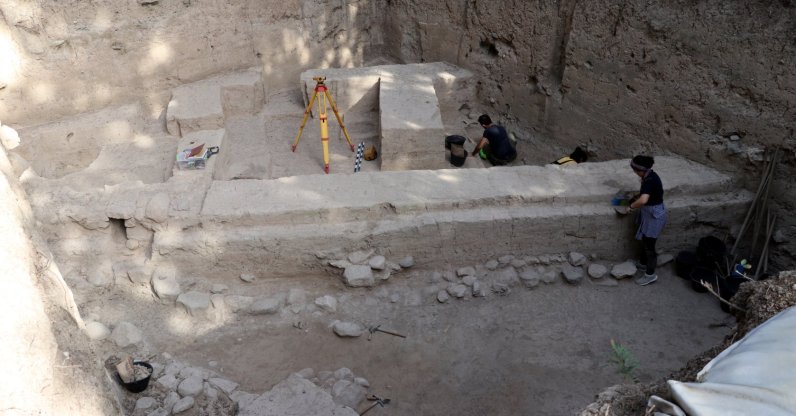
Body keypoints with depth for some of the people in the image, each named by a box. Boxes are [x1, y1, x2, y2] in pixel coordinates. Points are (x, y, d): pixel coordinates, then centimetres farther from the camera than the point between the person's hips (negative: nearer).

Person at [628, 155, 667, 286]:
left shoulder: (650, 181, -30)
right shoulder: (649, 176, 1)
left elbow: (643, 200, -44)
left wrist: (631, 206, -27)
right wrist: (637, 195, 11)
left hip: (654, 215, -10)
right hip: (649, 213, 10)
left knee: (649, 244, 4)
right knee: (644, 240, 25)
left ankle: (650, 274, 18)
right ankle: (643, 263, 45)